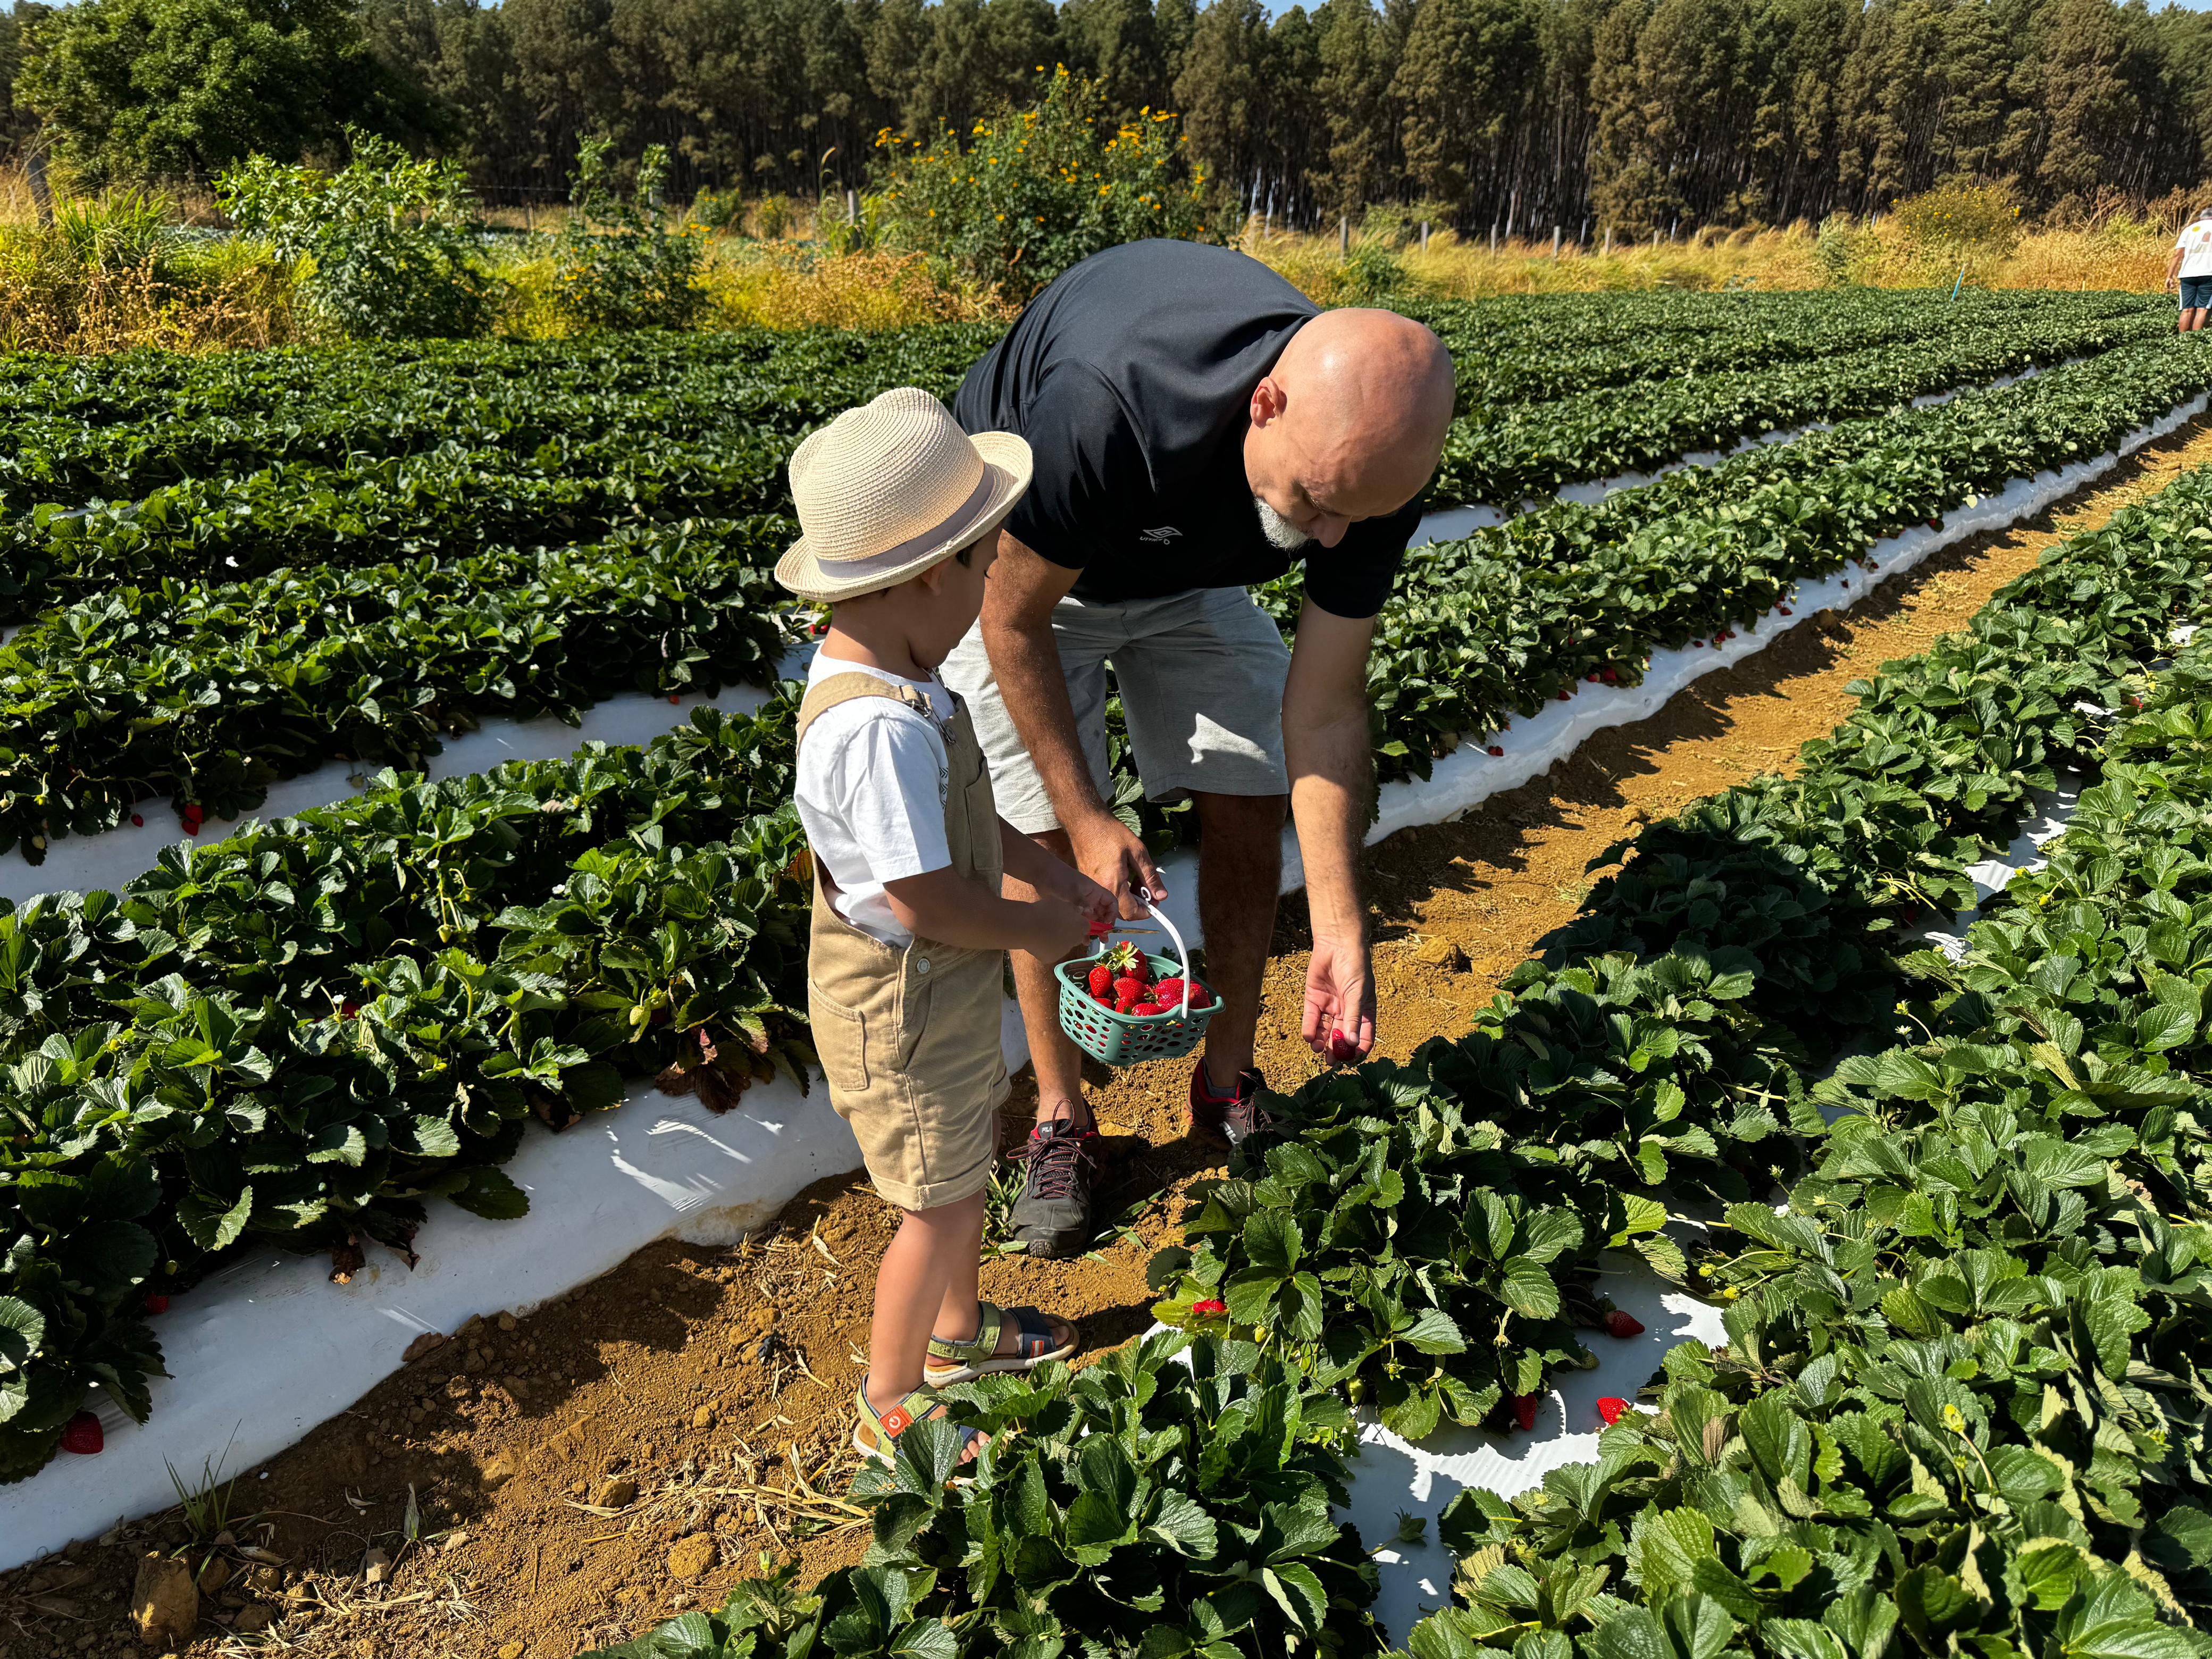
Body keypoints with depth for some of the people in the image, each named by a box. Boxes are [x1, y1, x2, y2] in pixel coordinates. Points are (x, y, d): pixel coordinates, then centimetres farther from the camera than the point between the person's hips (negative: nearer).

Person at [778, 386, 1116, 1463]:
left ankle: (957, 1330, 49)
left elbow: (957, 812, 12)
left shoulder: (878, 673, 0)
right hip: (902, 1007, -10)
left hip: (938, 992, 10)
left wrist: (1048, 875, 6)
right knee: (941, 1203, 8)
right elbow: (923, 899, -29)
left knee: (967, 1162, 26)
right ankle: (891, 1406, 29)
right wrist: (1038, 929, -14)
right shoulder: (880, 727, -34)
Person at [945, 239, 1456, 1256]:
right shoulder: (1102, 411, -45)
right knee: (1049, 843, -6)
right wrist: (1088, 817, -22)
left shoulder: (1373, 457, -29)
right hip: (1020, 566, -4)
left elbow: (1326, 705, -20)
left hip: (1190, 575, 4)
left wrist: (1340, 923, -25)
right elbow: (1015, 621, -27)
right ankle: (1061, 1116, 14)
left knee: (1247, 814, 1)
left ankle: (1228, 1083, 21)